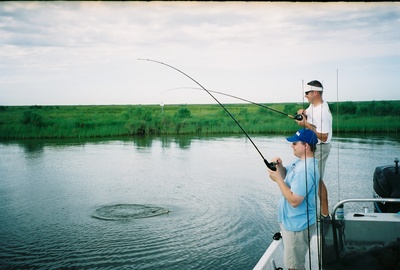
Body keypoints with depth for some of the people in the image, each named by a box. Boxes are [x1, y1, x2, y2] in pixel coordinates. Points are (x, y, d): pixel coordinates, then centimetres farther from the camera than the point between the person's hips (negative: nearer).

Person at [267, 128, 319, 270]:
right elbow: (286, 174, 17)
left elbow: (294, 201, -29)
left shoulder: (306, 169, -27)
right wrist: (279, 166, -5)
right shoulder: (299, 161, 4)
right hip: (291, 221, 10)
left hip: (297, 225, -10)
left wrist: (277, 179, -22)